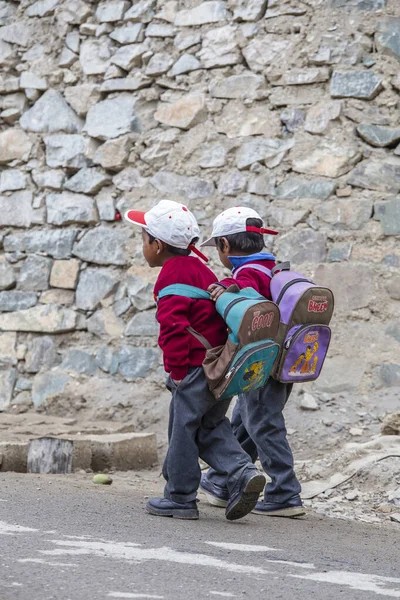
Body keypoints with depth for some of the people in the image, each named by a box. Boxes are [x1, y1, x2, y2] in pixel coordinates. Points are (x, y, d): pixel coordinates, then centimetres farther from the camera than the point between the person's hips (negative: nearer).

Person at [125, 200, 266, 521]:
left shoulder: (172, 276, -13)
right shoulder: (200, 270, 17)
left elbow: (173, 326, -21)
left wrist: (177, 369, -15)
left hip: (196, 367, -9)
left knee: (183, 428, 1)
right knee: (210, 427, 16)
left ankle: (180, 498, 8)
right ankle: (243, 473, -1)